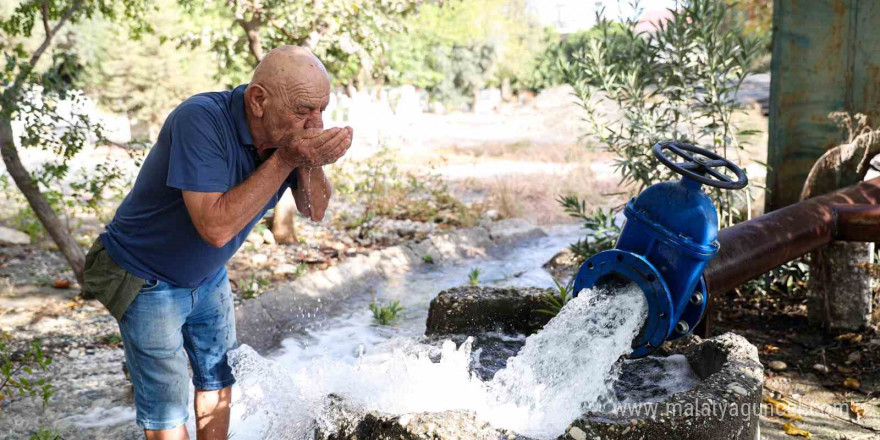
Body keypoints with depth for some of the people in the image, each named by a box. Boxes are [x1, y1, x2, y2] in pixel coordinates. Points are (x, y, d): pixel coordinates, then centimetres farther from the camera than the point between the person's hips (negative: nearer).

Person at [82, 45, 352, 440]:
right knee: (167, 406, 3)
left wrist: (311, 162, -28)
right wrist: (285, 158, -38)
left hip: (208, 276, 7)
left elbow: (314, 211, -7)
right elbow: (216, 226, -39)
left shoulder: (287, 132, -14)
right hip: (147, 283, -6)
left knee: (217, 383, 19)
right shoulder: (201, 119, -34)